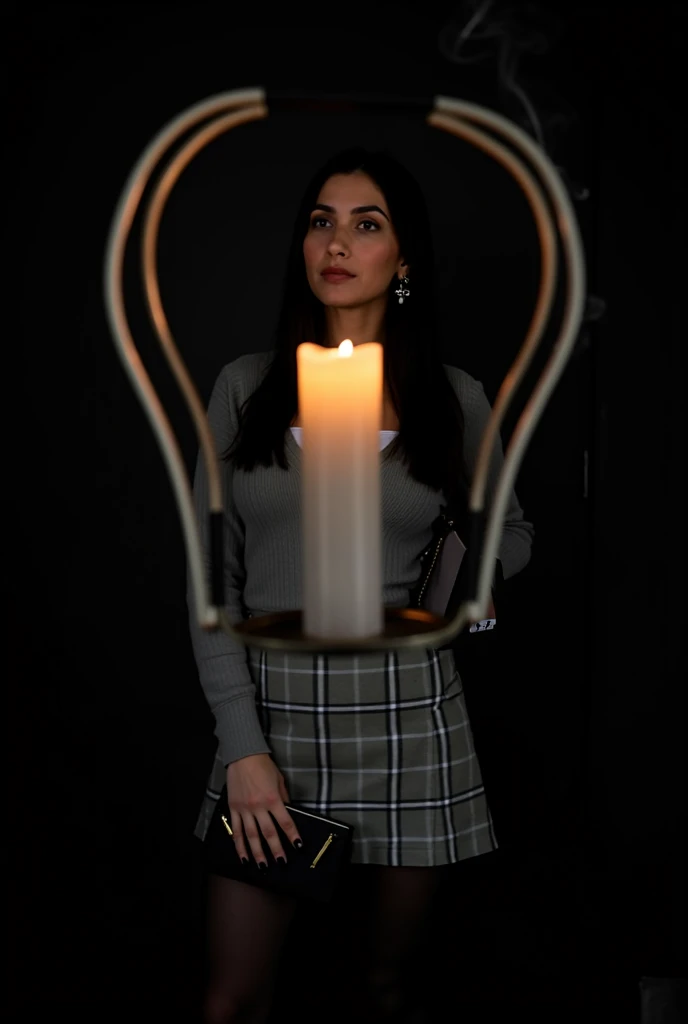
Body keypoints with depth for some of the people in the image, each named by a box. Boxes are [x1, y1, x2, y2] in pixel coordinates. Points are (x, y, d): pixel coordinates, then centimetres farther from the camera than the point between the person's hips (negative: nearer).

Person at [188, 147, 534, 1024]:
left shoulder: (455, 398, 2)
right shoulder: (246, 387, 2)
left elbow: (512, 537, 16)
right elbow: (212, 580, 0)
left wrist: (424, 584, -5)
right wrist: (242, 747, -8)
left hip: (409, 713, 0)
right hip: (273, 706, 0)